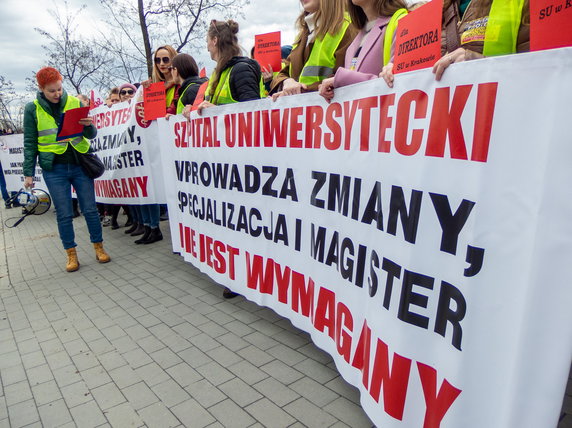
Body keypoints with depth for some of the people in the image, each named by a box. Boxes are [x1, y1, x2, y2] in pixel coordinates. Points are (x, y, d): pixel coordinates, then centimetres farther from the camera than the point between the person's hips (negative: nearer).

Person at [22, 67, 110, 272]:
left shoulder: (75, 103, 3)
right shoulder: (33, 109, 2)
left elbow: (91, 135, 5)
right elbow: (30, 143, 4)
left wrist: (88, 126, -18)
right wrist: (28, 173, 1)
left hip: (80, 164, 1)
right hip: (54, 169, 0)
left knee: (90, 209, 4)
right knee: (64, 214, 4)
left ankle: (99, 247, 18)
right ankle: (71, 254, 16)